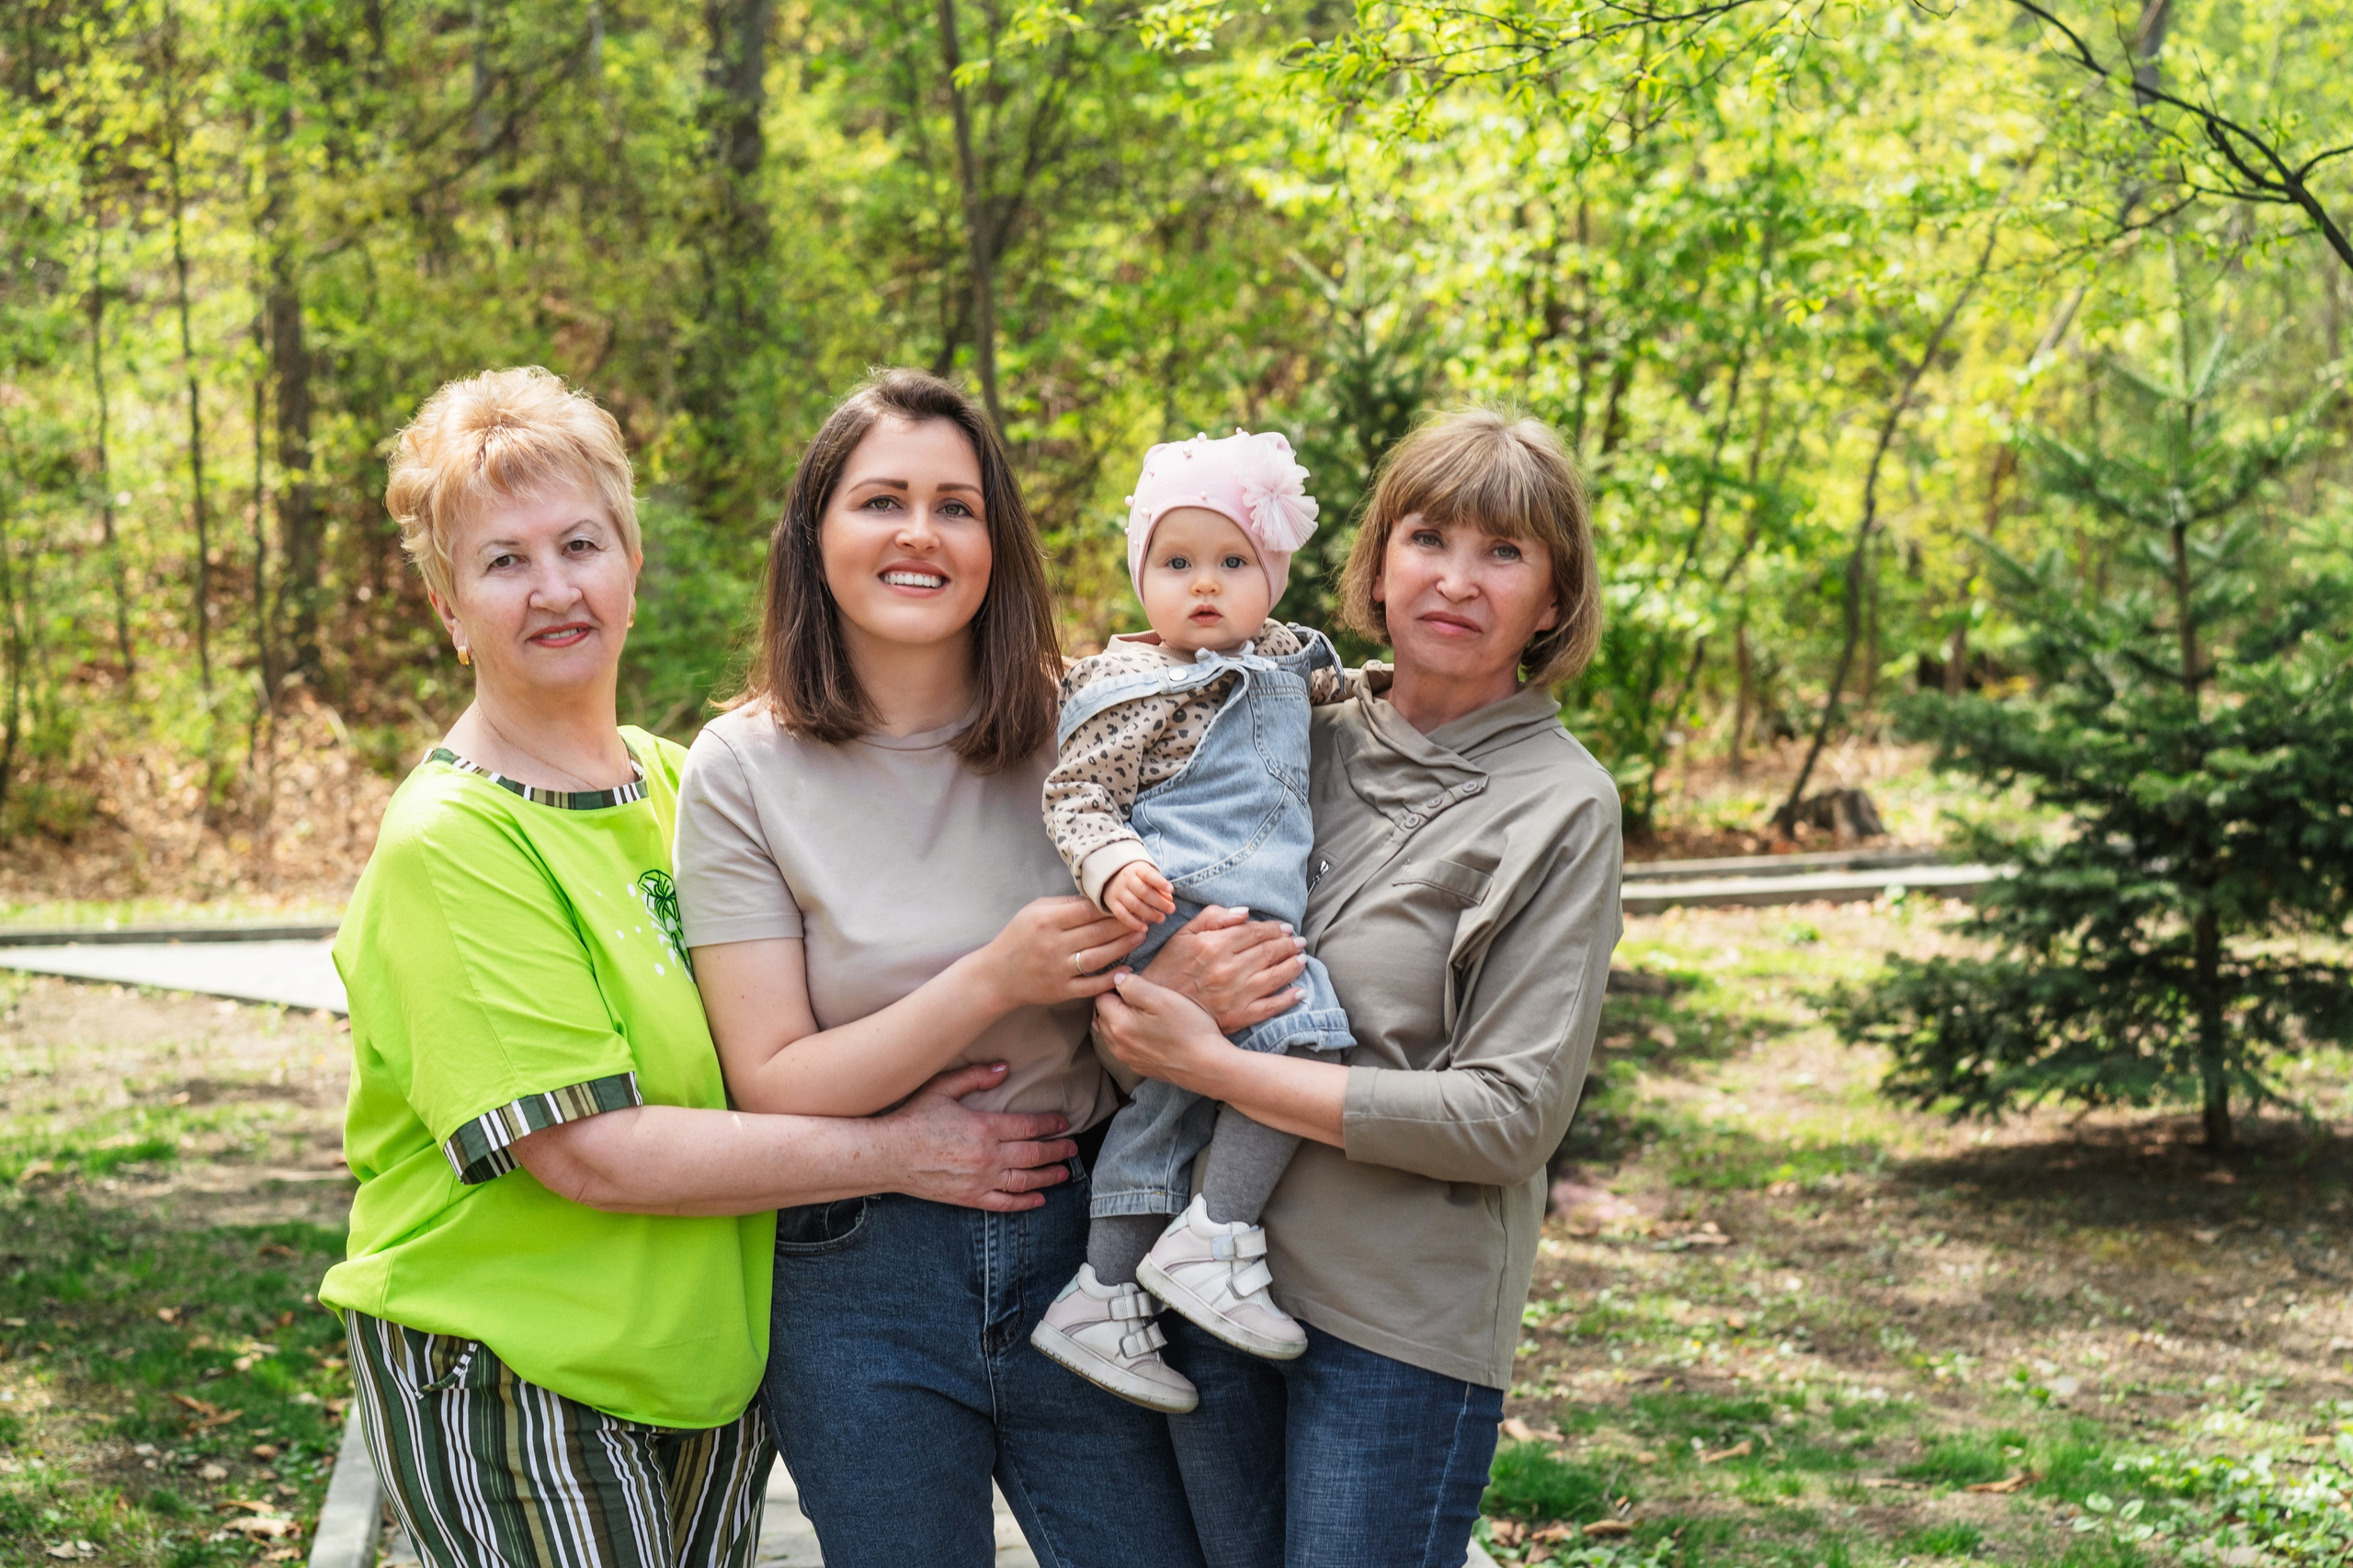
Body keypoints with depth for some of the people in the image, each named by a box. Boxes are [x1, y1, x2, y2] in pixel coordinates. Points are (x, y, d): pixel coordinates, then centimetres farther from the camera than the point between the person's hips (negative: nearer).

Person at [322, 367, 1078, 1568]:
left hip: (713, 1364, 7)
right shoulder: (447, 845, -16)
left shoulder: (681, 782, 7)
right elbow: (592, 1151, -22)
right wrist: (893, 1152, -17)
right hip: (513, 1383, -7)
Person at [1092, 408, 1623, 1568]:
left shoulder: (1559, 809, -7)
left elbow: (1512, 1114, -14)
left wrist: (1213, 1067, -16)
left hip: (1400, 1323, -4)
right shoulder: (1308, 743, 6)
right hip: (1212, 1273, 5)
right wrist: (1162, 987, -9)